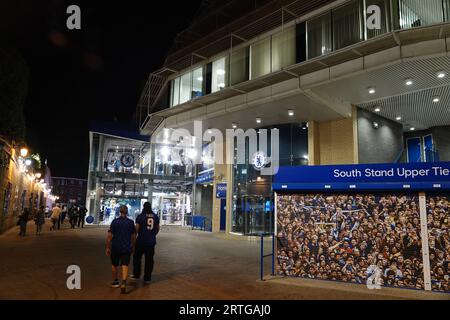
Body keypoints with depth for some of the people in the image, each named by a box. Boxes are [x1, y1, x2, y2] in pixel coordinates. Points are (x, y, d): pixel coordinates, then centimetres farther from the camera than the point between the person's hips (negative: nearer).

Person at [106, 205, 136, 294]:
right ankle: (123, 283, -19)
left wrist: (108, 248, 0)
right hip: (127, 248, 0)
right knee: (125, 265, 0)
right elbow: (133, 237, 3)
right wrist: (133, 247, 16)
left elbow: (109, 236, -9)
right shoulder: (131, 222, -2)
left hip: (115, 247, 0)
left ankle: (115, 282, 35)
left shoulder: (114, 222, -7)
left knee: (114, 265, 19)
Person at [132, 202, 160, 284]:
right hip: (151, 242, 3)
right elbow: (157, 229, 14)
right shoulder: (155, 217, 5)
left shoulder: (140, 216, -9)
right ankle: (147, 278, 13)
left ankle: (136, 275, 21)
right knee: (149, 260, 9)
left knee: (137, 258, 16)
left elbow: (137, 229, -9)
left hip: (141, 241, -3)